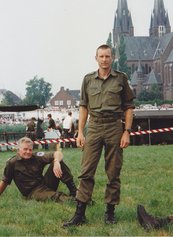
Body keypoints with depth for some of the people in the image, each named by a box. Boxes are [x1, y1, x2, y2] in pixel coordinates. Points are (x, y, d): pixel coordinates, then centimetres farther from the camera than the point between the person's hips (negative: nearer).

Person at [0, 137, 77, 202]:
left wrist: (56, 163, -27)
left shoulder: (37, 157, 1)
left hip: (45, 183, 5)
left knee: (58, 161, -12)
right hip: (32, 192, -5)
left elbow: (57, 153, -6)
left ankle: (73, 190, -17)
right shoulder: (12, 163, -5)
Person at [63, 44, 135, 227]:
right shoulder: (88, 80, 9)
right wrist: (80, 132, 4)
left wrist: (127, 132, -3)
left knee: (113, 173, 4)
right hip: (94, 127, 1)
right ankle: (79, 214, 0)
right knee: (86, 171, -3)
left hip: (115, 127, -1)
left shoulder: (121, 78, 5)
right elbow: (83, 106, 12)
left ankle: (110, 212, 15)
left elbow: (129, 107, 5)